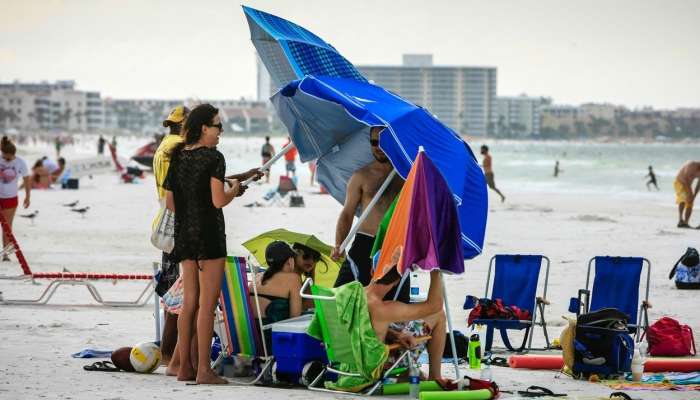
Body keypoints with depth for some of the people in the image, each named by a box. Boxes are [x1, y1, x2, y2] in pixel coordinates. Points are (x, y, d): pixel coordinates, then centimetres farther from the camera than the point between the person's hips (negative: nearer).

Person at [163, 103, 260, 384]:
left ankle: (184, 367, 15)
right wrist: (234, 190, 1)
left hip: (184, 233, 7)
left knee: (189, 302, 13)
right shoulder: (213, 158, -11)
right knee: (207, 304, -4)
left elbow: (170, 203, 12)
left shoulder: (178, 157, 9)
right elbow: (219, 201, -18)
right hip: (209, 233, -7)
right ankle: (203, 370, -4)